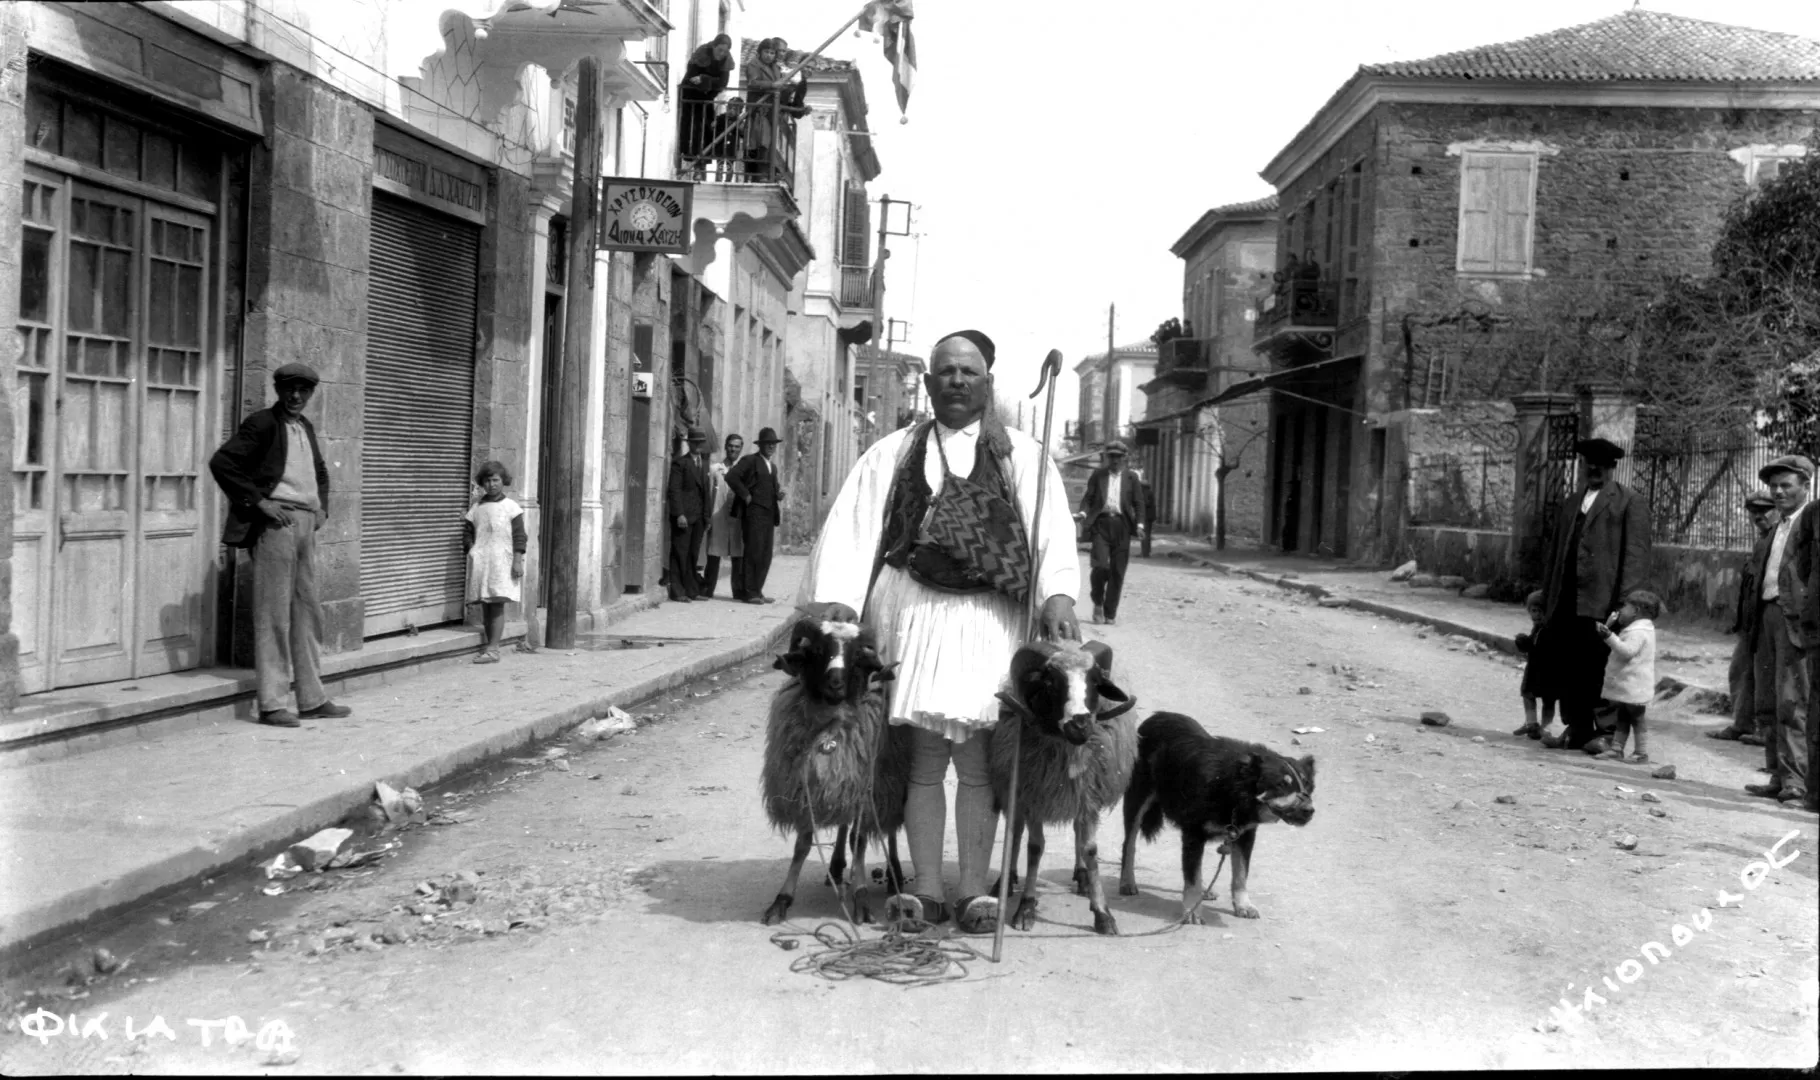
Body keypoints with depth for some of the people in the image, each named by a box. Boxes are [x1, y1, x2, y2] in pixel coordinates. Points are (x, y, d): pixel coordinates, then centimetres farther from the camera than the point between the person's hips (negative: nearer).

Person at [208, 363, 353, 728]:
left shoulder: (306, 427, 18)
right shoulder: (262, 423, -4)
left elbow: (320, 472, 34)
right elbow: (221, 462, -13)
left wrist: (322, 507, 18)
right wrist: (259, 501, -15)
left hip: (306, 524, 8)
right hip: (276, 521, -8)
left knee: (306, 611, 9)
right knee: (273, 612, -6)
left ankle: (312, 699, 15)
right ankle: (272, 704, -2)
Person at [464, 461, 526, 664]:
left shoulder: (511, 507, 2)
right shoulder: (476, 508, 13)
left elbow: (519, 537, -2)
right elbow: (467, 532, 17)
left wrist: (518, 561, -9)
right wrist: (471, 550, 1)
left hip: (501, 561, -4)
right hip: (480, 561, 4)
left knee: (497, 605, -8)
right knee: (485, 605, 7)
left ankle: (493, 650, -10)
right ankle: (487, 645, 13)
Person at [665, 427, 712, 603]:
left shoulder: (705, 465, 19)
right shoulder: (680, 463, -2)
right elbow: (674, 490, -9)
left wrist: (707, 516, 12)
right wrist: (679, 514, -18)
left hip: (699, 516, 6)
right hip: (683, 516, -6)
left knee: (693, 554, 7)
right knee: (680, 553, -4)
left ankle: (691, 589, 10)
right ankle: (677, 591, -1)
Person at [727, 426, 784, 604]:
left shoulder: (772, 466, 22)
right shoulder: (750, 460, -3)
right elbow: (731, 476, -14)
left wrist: (779, 492, 9)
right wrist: (745, 495, -14)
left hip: (769, 514, 8)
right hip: (753, 512, -8)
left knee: (765, 555, 7)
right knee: (753, 552, -7)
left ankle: (757, 590, 14)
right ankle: (749, 592, -3)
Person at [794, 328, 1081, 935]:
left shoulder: (1023, 456, 13)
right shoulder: (891, 454, 14)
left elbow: (1052, 529, 0)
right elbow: (851, 527, 4)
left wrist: (1058, 594, -17)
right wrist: (832, 602, -10)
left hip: (991, 617, -1)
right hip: (916, 611, 1)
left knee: (976, 761, -1)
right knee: (924, 759, 1)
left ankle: (974, 892, 7)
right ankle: (928, 891, 7)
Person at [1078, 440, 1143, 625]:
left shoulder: (1130, 479, 12)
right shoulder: (1097, 475, 11)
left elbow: (1139, 503, 11)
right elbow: (1088, 497, 10)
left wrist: (1139, 523, -5)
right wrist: (1084, 512, -10)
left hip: (1121, 525, 1)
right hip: (1101, 523, -1)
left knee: (1117, 572, 0)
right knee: (1100, 565, -16)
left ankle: (1110, 614, 9)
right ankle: (1098, 603, 10)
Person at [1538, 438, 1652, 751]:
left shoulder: (1630, 502, 1)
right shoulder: (1571, 502, 21)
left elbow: (1636, 554, -7)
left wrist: (1625, 603, -15)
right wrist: (1547, 596, 14)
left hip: (1600, 603, -6)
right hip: (1565, 602, 6)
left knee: (1597, 668, -3)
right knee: (1563, 665, 6)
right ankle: (1577, 728, 16)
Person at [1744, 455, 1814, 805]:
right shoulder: (1776, 530, 23)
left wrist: (1806, 613, -22)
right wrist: (1758, 618, 11)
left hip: (1793, 617, -9)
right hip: (1769, 614, 9)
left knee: (1790, 700, -10)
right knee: (1773, 702, 11)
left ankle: (1795, 779, -8)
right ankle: (1780, 776, 17)